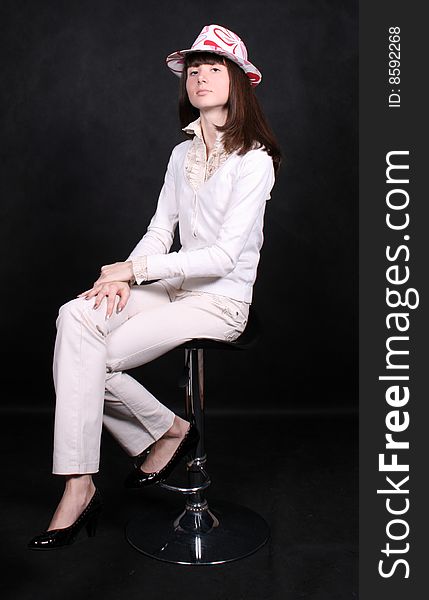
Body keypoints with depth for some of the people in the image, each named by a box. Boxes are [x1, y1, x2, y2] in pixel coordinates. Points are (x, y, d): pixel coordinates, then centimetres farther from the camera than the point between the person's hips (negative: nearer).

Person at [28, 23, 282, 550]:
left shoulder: (253, 161, -11)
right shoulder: (183, 154, 13)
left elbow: (223, 256, -18)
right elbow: (161, 229, 10)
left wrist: (136, 268, -16)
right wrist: (124, 277, -10)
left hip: (221, 301, -6)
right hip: (175, 288, 7)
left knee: (93, 358, -20)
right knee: (75, 316, -19)